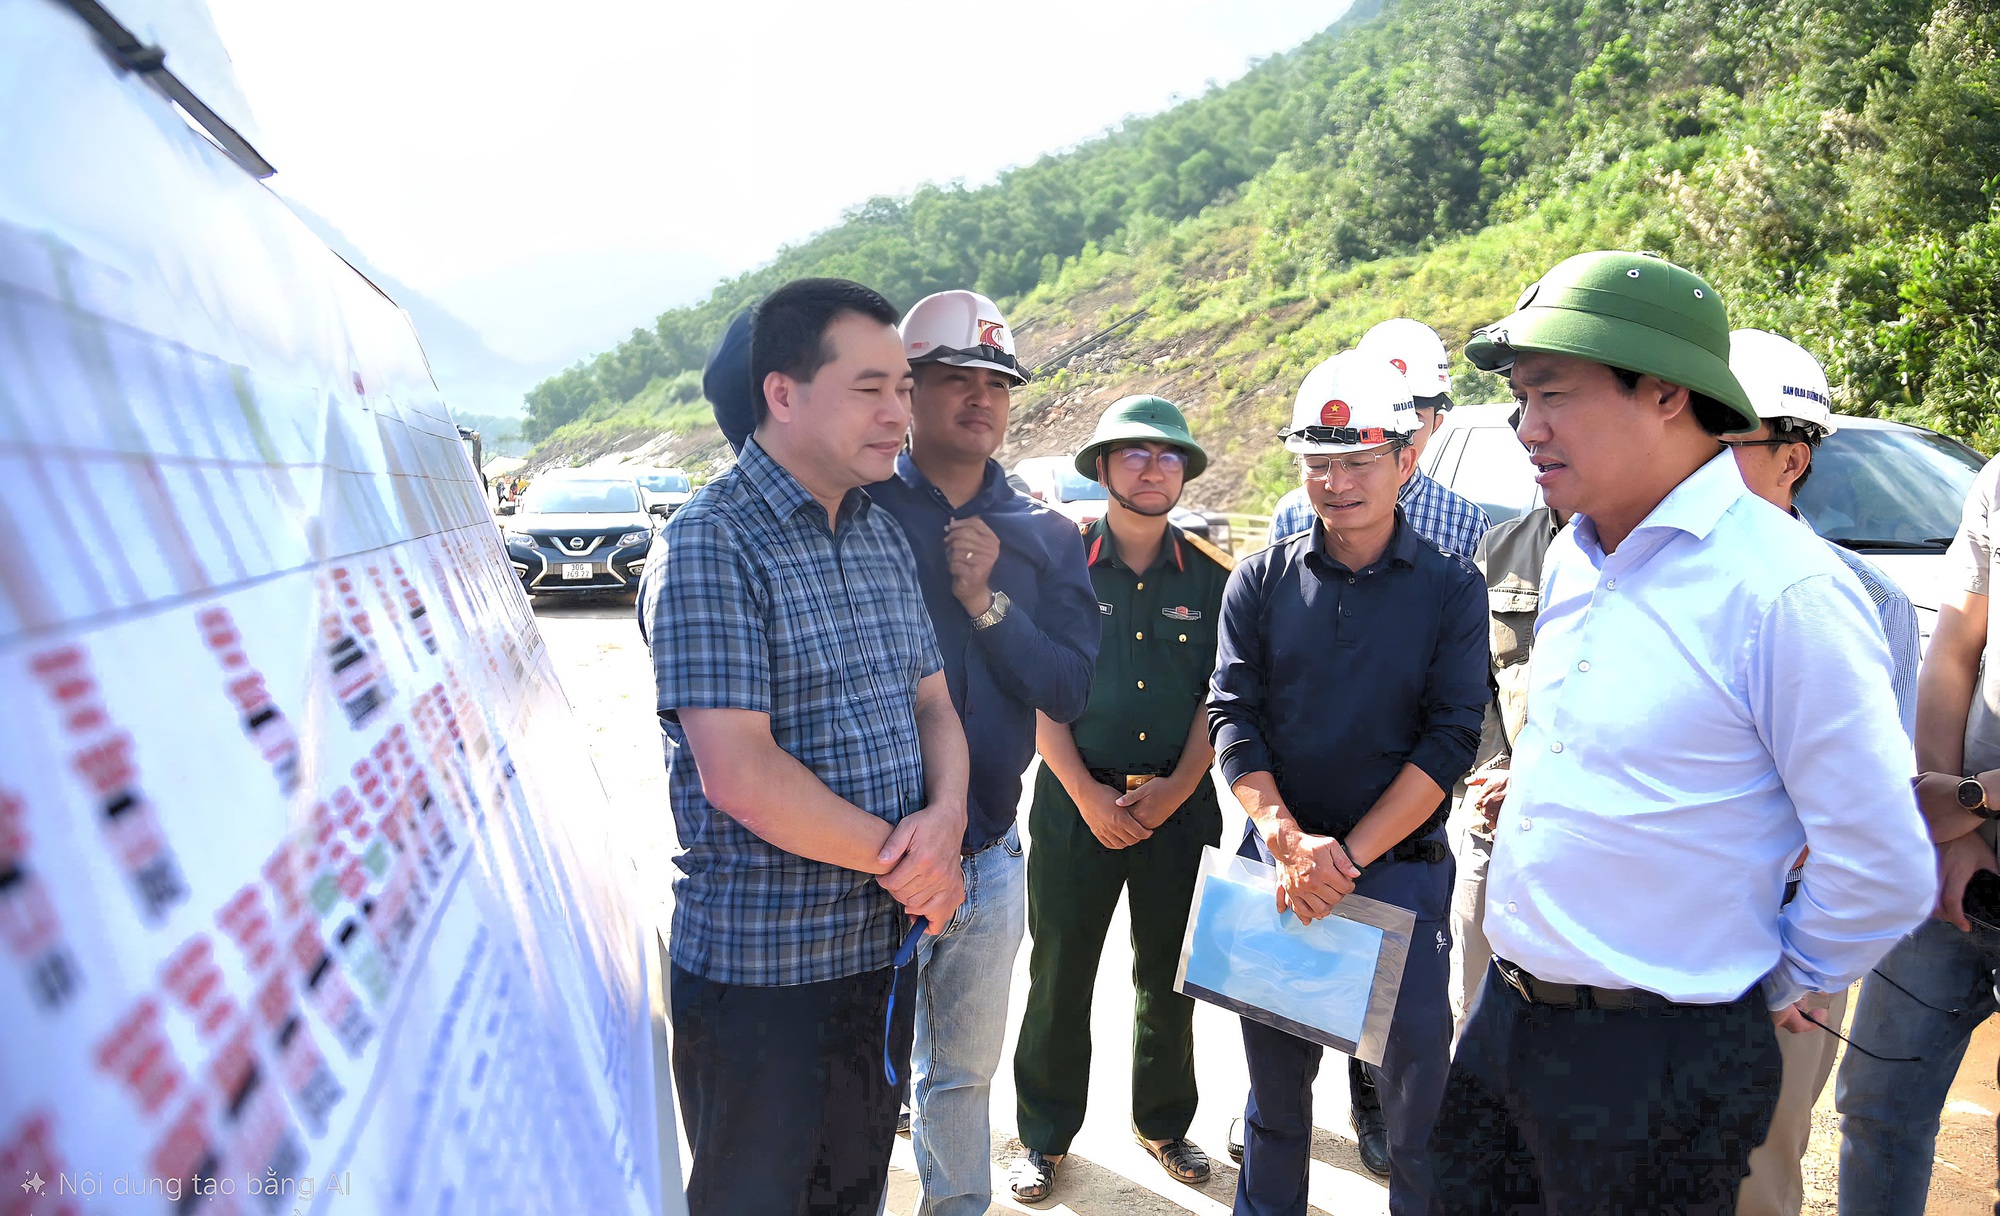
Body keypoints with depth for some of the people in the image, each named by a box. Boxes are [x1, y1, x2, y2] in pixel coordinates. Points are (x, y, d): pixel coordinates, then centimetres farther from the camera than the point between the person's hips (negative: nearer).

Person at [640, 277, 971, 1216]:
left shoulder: (882, 537, 8)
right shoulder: (711, 543, -16)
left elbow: (932, 704, 9)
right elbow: (738, 775, -24)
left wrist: (946, 813, -12)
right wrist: (903, 860, -15)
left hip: (883, 951, 7)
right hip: (758, 971, -6)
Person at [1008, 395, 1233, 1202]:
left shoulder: (1211, 577, 3)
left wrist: (1177, 788, -7)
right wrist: (1086, 793, -10)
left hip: (1181, 804, 2)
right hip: (1076, 801, -1)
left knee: (1169, 978, 14)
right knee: (1059, 977, 7)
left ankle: (1164, 1122, 36)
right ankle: (1045, 1134, 27)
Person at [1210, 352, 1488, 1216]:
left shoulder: (1451, 588, -2)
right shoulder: (1262, 581, 2)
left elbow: (1450, 739, -8)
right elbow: (1233, 719, -3)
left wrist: (1349, 857, -16)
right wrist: (1292, 842, -16)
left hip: (1401, 866, -2)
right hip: (1276, 858, 2)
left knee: (1417, 1084, 5)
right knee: (1274, 1074, 15)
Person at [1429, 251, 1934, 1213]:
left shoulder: (1782, 589, -19)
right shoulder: (1574, 559, 5)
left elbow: (1883, 872, -15)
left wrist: (1779, 987, -2)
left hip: (1657, 1061, -7)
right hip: (1506, 1017, 7)